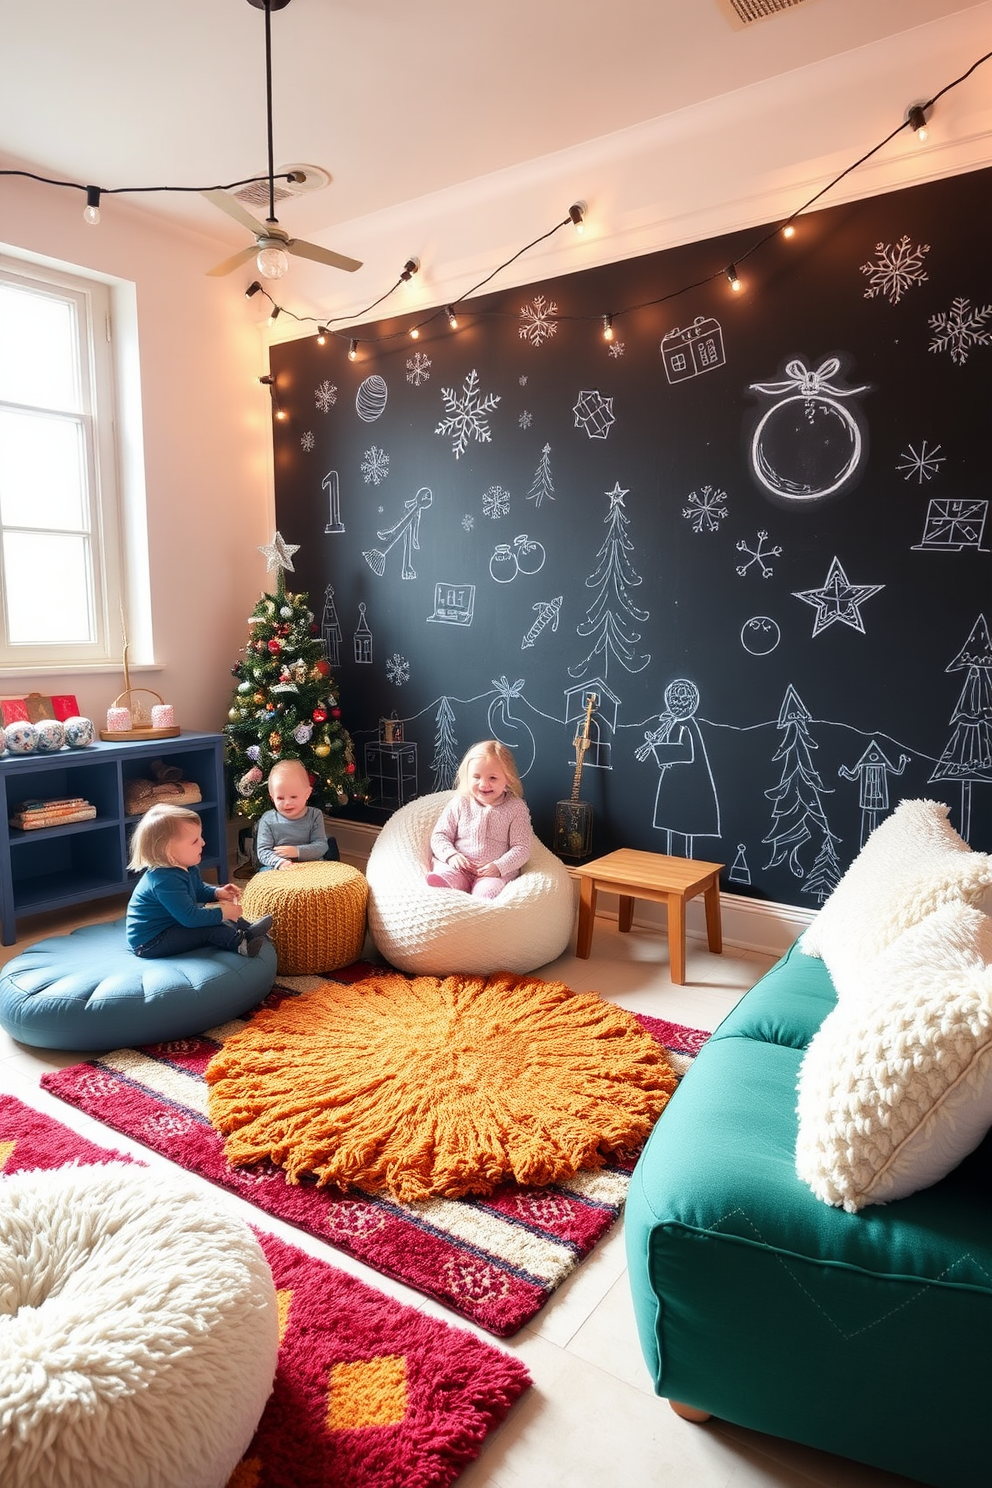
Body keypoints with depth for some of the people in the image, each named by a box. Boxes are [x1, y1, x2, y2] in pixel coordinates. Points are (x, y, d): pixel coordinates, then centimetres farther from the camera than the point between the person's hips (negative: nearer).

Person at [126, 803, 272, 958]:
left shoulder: (187, 869, 0)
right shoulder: (165, 881, -32)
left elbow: (199, 891, 21)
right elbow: (190, 918, -32)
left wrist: (217, 893, 1)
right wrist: (222, 913, -23)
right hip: (149, 942, -11)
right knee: (208, 928, -21)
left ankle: (247, 930, 0)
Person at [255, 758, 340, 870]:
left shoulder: (315, 815, 3)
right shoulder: (268, 820, 2)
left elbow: (321, 846, -3)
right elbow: (263, 851, -3)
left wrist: (297, 851, -19)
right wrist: (279, 862, -24)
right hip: (278, 870, 0)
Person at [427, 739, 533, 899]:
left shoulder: (516, 808, 3)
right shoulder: (459, 803, 7)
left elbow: (521, 848, 1)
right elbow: (440, 835, 9)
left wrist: (499, 866, -15)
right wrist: (451, 855, -11)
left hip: (497, 872, -1)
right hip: (458, 867, 2)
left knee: (486, 891, -35)